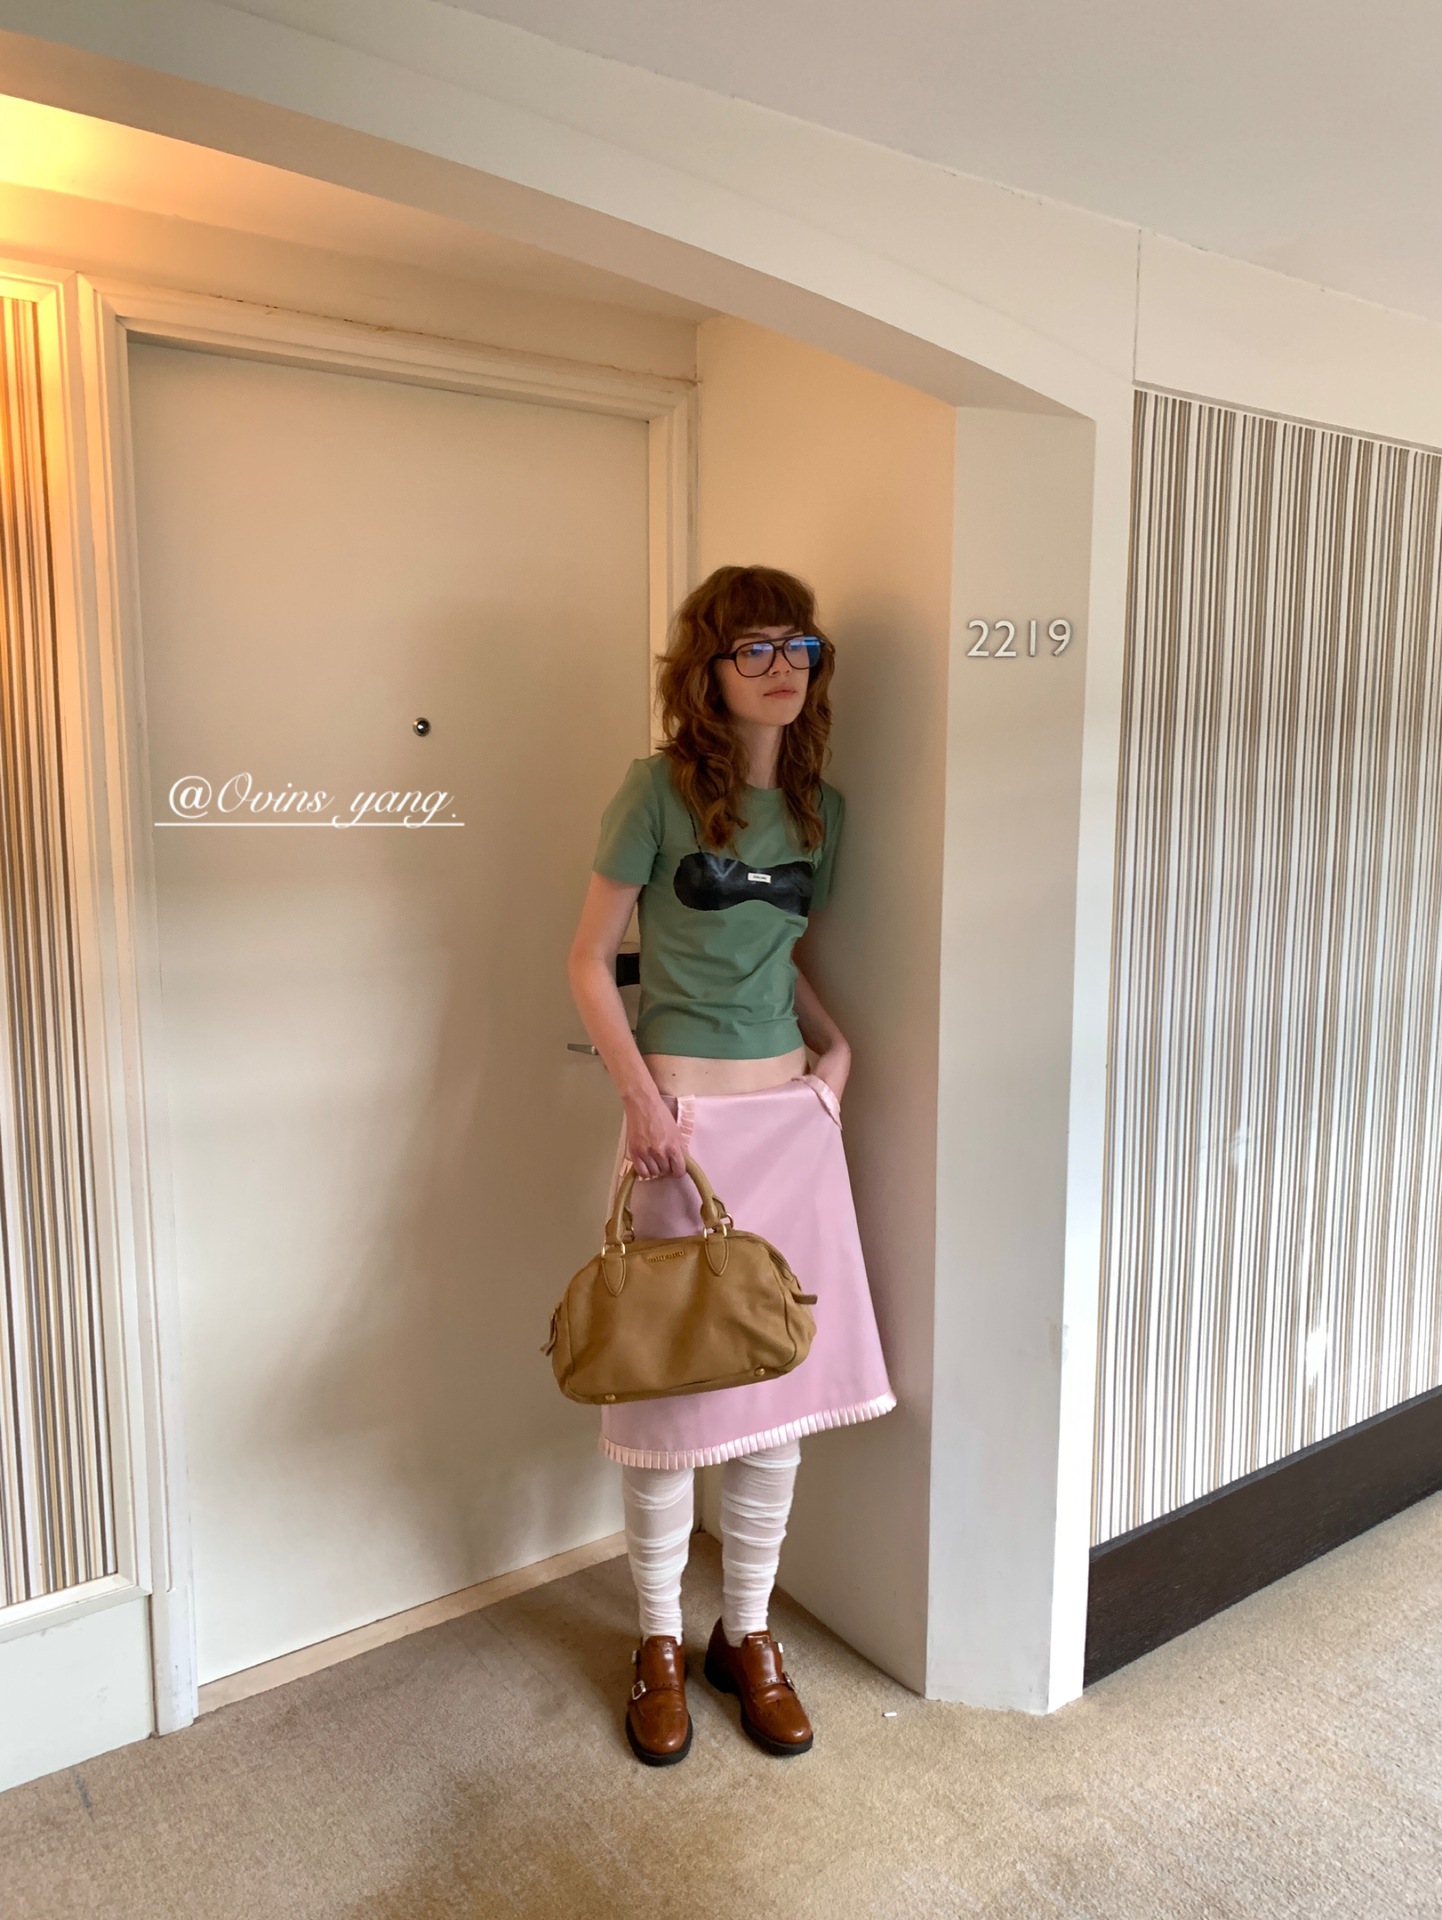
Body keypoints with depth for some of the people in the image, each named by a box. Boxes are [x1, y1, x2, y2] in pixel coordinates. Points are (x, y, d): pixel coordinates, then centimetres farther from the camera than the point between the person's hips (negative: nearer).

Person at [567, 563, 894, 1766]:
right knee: (672, 1384, 5)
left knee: (781, 1382, 10)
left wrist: (834, 1038, 5)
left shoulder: (821, 808, 8)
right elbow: (590, 960, -5)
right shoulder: (662, 788, -7)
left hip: (792, 1113, 5)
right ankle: (661, 1642, 27)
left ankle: (748, 1633, 30)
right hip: (684, 1116, -5)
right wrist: (640, 1093, -14)